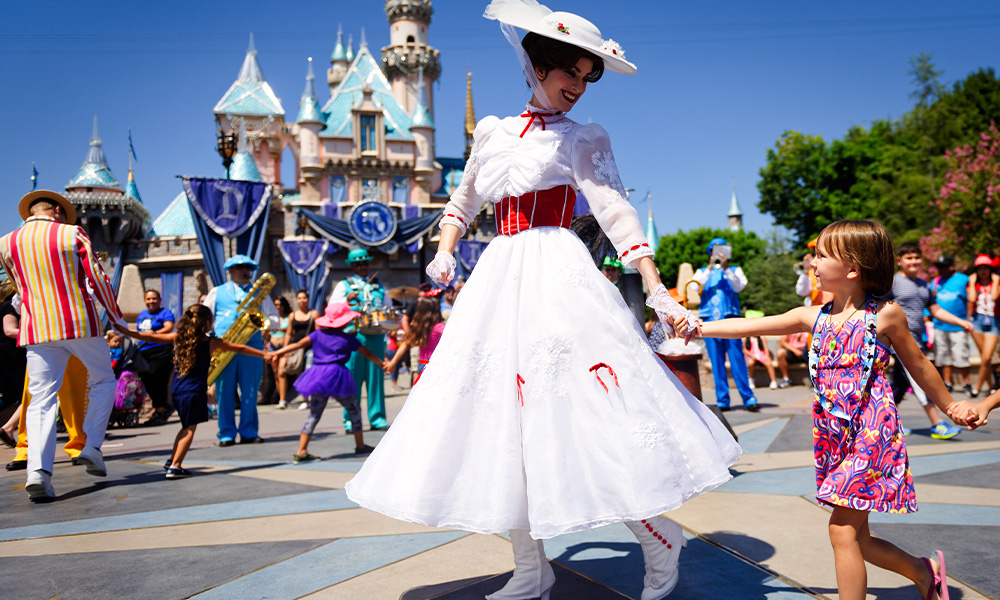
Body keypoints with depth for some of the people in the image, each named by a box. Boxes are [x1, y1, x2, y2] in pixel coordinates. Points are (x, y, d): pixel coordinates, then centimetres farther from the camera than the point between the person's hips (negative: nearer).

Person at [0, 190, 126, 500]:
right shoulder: (73, 234, -1)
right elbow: (98, 279, -2)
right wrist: (116, 316, 9)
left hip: (37, 329, 2)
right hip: (81, 323, -2)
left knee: (41, 399, 1)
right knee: (103, 381, 18)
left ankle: (38, 471, -12)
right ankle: (92, 446, 7)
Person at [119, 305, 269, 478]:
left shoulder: (178, 337, 4)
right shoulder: (212, 343, -4)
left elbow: (151, 337, 4)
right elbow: (240, 349, 1)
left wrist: (127, 332, 17)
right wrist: (264, 355, 9)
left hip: (177, 390, 6)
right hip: (195, 391, -5)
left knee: (187, 426, 22)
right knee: (190, 428, 1)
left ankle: (172, 460, 26)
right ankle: (175, 466, -6)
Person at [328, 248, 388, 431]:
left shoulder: (378, 285, 21)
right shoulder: (344, 285, 10)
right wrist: (347, 299, -17)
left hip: (376, 335, 3)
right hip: (353, 335, -3)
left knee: (376, 376, 2)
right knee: (352, 376, -3)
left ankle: (377, 418, 7)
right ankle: (350, 420, 5)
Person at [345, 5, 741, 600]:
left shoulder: (583, 139, 5)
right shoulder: (492, 131, 17)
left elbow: (617, 215, -6)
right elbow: (463, 202, 27)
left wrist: (658, 291, -17)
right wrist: (444, 254, 9)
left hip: (558, 279, -5)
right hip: (498, 281, 5)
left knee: (581, 416, -12)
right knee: (501, 416, 4)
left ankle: (661, 540, 10)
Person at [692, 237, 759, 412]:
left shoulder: (734, 270, 17)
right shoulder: (702, 272, 19)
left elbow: (739, 286, -3)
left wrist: (726, 269, -13)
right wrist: (710, 269, -8)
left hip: (730, 319, -1)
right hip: (710, 320, 1)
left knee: (737, 359, -7)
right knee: (716, 362, 0)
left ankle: (748, 398, -4)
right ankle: (722, 400, 4)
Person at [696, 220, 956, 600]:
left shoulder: (885, 315, -5)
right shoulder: (815, 317, 7)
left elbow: (918, 365, 8)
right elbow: (750, 326, 3)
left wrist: (951, 408, 18)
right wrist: (699, 328, -6)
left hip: (871, 433, -6)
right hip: (834, 437, 6)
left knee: (842, 529, -9)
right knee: (857, 539, 12)